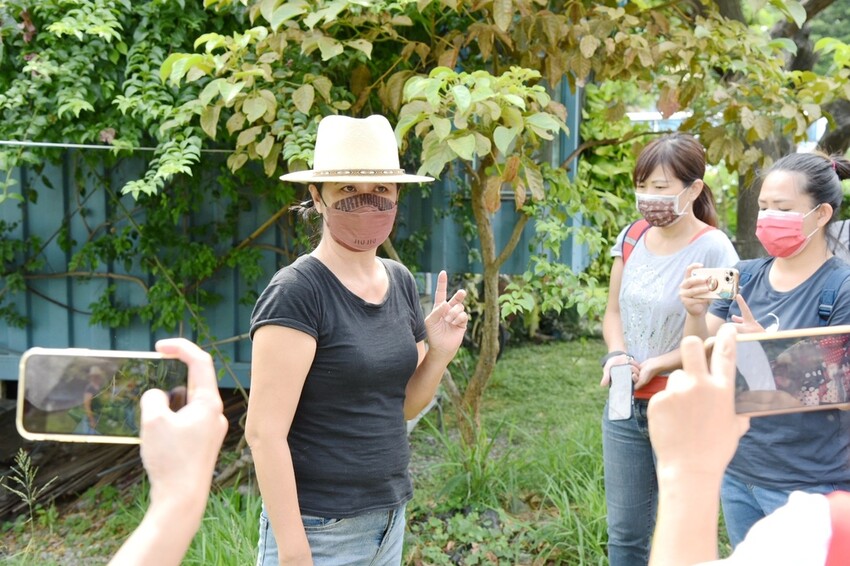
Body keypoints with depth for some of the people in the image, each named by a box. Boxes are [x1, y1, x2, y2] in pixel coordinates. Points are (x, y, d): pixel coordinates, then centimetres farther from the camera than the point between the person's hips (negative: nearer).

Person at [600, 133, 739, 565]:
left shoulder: (713, 249, -13)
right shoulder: (632, 238, 4)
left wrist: (656, 365, -19)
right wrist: (617, 355, -8)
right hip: (625, 404, 6)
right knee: (624, 531, 14)